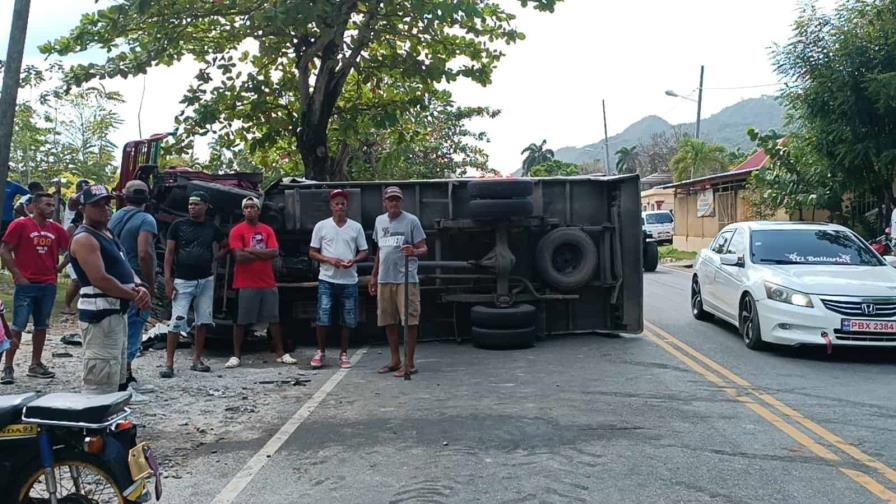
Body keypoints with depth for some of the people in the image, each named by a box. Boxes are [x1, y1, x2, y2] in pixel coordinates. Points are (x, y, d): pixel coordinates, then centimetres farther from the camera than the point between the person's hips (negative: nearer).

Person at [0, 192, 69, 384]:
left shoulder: (56, 229, 8)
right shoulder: (20, 225, -5)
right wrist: (18, 275, -11)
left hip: (49, 285, 5)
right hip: (26, 285, -5)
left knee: (42, 326, 11)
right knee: (17, 326, -4)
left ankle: (36, 365, 20)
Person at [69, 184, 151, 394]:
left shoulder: (107, 234, 17)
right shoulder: (84, 239, -14)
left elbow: (124, 268, 17)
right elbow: (100, 280, -24)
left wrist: (140, 287, -4)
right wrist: (134, 295, -14)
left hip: (117, 312, 10)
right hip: (100, 314, -10)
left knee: (117, 380, 20)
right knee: (101, 385, -10)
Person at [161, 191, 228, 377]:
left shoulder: (212, 228, 7)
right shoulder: (178, 225, -1)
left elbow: (225, 246, 22)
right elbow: (169, 253, -2)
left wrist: (214, 258, 4)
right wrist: (168, 280, -9)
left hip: (206, 281, 4)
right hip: (182, 281, -4)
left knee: (203, 321, 7)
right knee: (176, 322, -8)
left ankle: (197, 360, 18)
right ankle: (169, 364, -3)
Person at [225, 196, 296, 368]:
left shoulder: (267, 230, 9)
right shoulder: (237, 230, -3)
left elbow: (275, 252, -4)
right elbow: (239, 256, -14)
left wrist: (251, 251, -11)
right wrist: (264, 254, -8)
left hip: (268, 283, 4)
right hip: (245, 284, -4)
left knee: (274, 319, 8)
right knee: (241, 321, 3)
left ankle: (280, 353, 16)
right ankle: (236, 355, 12)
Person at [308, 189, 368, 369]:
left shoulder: (356, 227, 6)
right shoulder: (321, 226, 3)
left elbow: (364, 252, 9)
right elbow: (313, 253, 5)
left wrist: (353, 261, -12)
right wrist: (329, 260, -13)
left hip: (349, 281, 1)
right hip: (327, 280, -1)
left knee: (348, 320, 5)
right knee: (323, 318, -3)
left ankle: (344, 354, 18)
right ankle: (321, 352, 14)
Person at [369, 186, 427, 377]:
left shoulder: (411, 220, -4)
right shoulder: (379, 221, 14)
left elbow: (424, 249, -6)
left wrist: (414, 252, -28)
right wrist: (374, 276, 22)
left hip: (406, 279, -6)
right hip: (384, 279, 6)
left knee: (410, 320, -3)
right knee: (388, 321, 10)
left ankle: (409, 363, 4)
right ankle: (395, 360, 22)